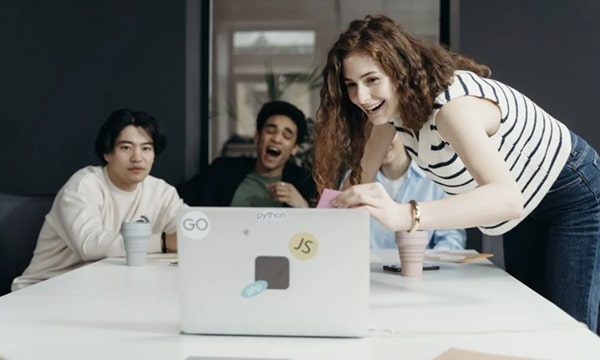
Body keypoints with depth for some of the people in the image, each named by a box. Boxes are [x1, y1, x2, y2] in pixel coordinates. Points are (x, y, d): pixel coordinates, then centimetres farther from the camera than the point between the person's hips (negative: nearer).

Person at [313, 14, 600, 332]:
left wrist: (404, 216, -62)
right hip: (526, 209, 8)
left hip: (574, 196, -8)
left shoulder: (452, 103, -36)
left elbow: (508, 198, -51)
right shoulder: (398, 103, -10)